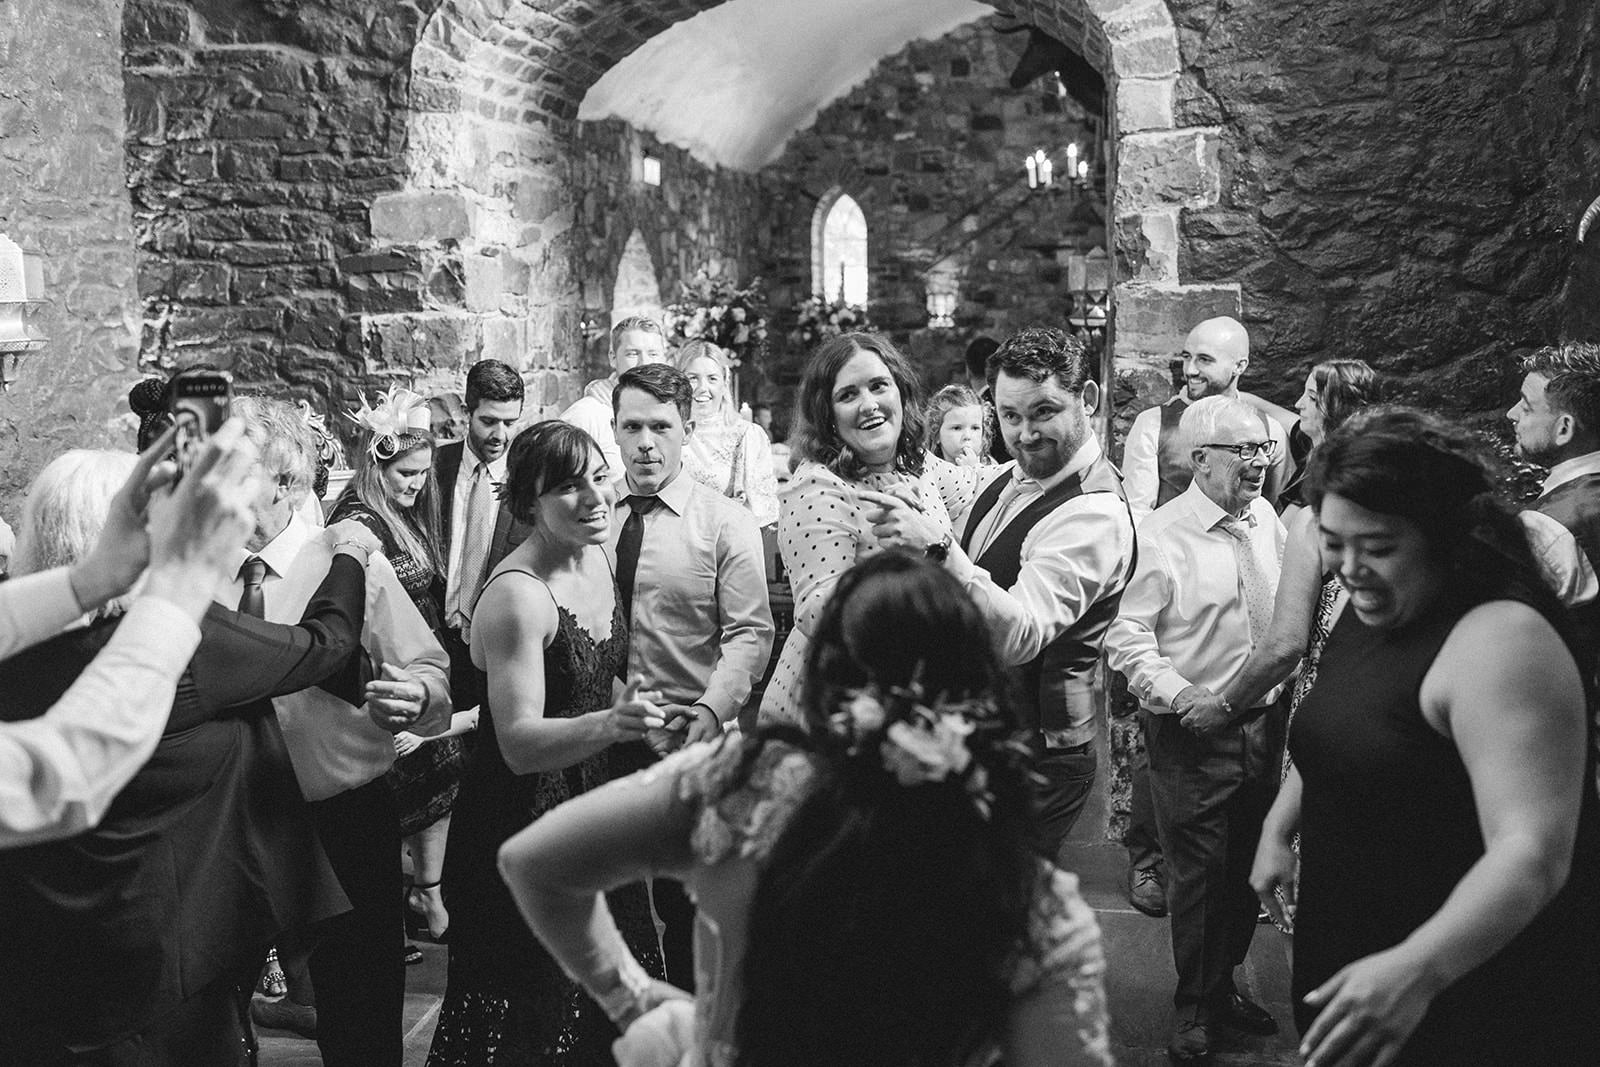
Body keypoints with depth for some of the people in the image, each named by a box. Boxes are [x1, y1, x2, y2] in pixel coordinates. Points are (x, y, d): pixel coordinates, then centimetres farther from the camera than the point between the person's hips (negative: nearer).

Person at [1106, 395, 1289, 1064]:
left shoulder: (1267, 520, 5)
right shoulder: (1161, 536, -15)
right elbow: (1126, 637, -15)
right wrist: (1183, 696, -23)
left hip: (1262, 724, 6)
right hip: (1192, 733, -6)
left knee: (1247, 865, 16)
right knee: (1197, 872, 4)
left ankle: (1223, 986, 37)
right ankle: (1194, 1009, 23)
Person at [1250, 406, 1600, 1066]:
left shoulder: (1499, 640, -25)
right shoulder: (1366, 615, 3)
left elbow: (1533, 856, -33)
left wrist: (1416, 971, -45)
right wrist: (1276, 831, 8)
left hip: (1466, 992, -8)